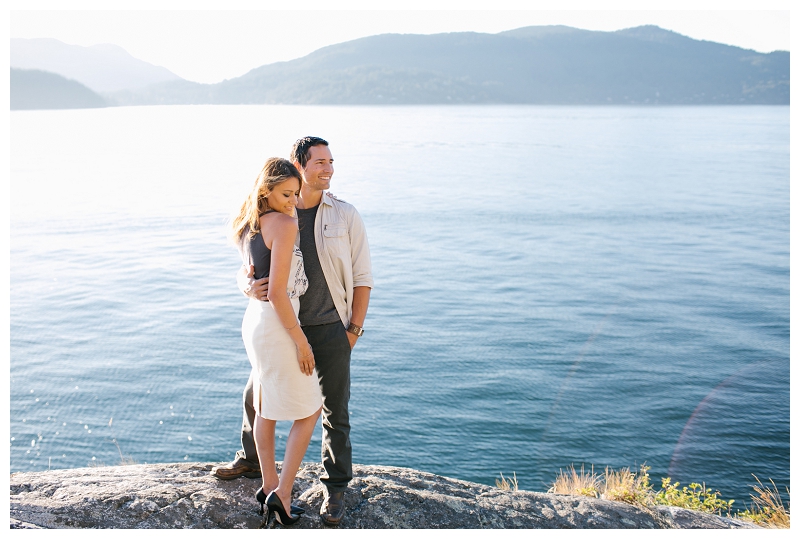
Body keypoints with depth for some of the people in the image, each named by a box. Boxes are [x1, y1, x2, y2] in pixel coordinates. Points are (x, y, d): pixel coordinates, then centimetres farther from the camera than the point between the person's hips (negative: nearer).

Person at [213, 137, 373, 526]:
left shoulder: (345, 215, -4)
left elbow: (362, 277, -2)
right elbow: (246, 269, 4)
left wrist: (353, 331, -7)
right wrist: (249, 286, -21)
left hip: (331, 330, -3)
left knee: (335, 412, 4)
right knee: (255, 396, 16)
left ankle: (336, 488, 22)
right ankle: (250, 461, 42)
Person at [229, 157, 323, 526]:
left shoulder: (248, 225, 8)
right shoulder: (284, 224, -19)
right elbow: (277, 294, -23)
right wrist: (300, 341, -16)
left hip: (254, 320, 9)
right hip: (277, 327, -9)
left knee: (265, 407, 20)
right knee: (309, 410, 6)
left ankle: (268, 485, 32)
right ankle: (281, 493, 7)